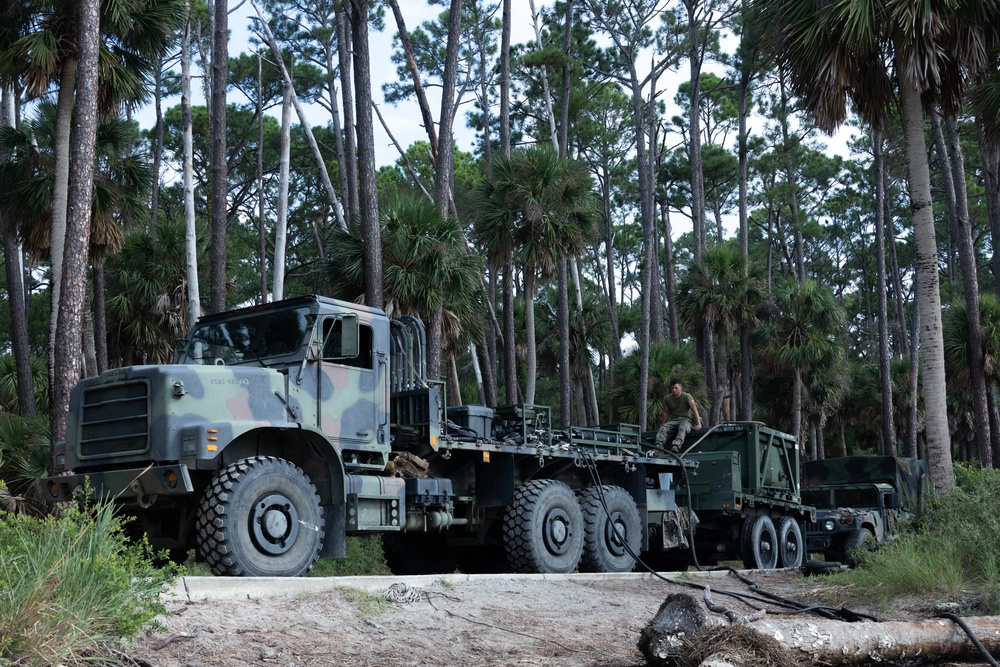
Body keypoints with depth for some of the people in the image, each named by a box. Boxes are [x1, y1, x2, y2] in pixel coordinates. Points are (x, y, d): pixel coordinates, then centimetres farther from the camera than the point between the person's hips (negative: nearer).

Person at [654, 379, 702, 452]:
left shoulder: (686, 397, -7)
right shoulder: (667, 399, 6)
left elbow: (695, 411, -12)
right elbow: (665, 413, 17)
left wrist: (698, 424, -20)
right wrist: (664, 424, 15)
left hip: (685, 419, -4)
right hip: (672, 420, 4)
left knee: (682, 428, -39)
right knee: (662, 429, -27)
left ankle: (676, 445, -62)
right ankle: (658, 447, -46)